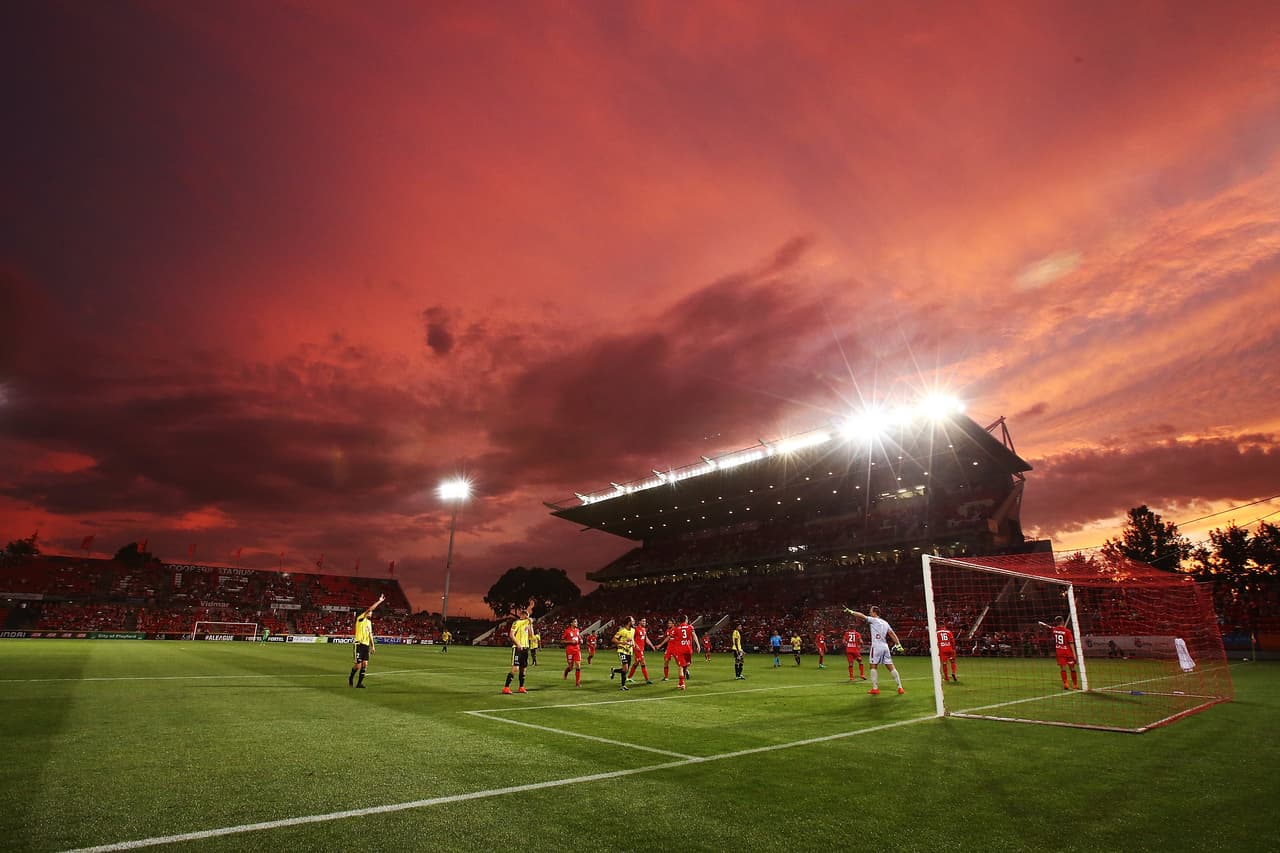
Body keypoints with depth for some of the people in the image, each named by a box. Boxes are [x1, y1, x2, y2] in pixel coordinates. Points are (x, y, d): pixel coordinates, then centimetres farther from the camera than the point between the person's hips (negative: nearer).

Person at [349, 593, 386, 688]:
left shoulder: (369, 622, 17)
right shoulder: (360, 619, -5)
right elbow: (370, 609, -18)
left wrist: (372, 646, 15)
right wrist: (379, 601, -18)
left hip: (366, 645, 7)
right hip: (359, 644, -7)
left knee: (365, 664, 0)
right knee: (358, 665, -5)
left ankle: (359, 683, 7)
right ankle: (351, 678, 21)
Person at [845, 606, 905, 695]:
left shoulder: (873, 620, -2)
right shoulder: (885, 623, 18)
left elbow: (862, 616, -9)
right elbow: (892, 634, 14)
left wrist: (851, 611, -1)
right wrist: (898, 644, 11)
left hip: (876, 647, -6)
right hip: (885, 647, 6)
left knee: (873, 666, 3)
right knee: (891, 667, 7)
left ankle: (875, 688, 0)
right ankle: (900, 688, 6)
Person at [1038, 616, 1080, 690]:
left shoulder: (1054, 629, -2)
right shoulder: (1067, 631, -10)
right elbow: (1071, 643, -12)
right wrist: (1074, 654, -11)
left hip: (1059, 652, 2)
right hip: (1068, 652, -2)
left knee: (1063, 669, 4)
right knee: (1072, 669, 11)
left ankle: (1065, 684, -5)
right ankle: (1075, 685, 19)